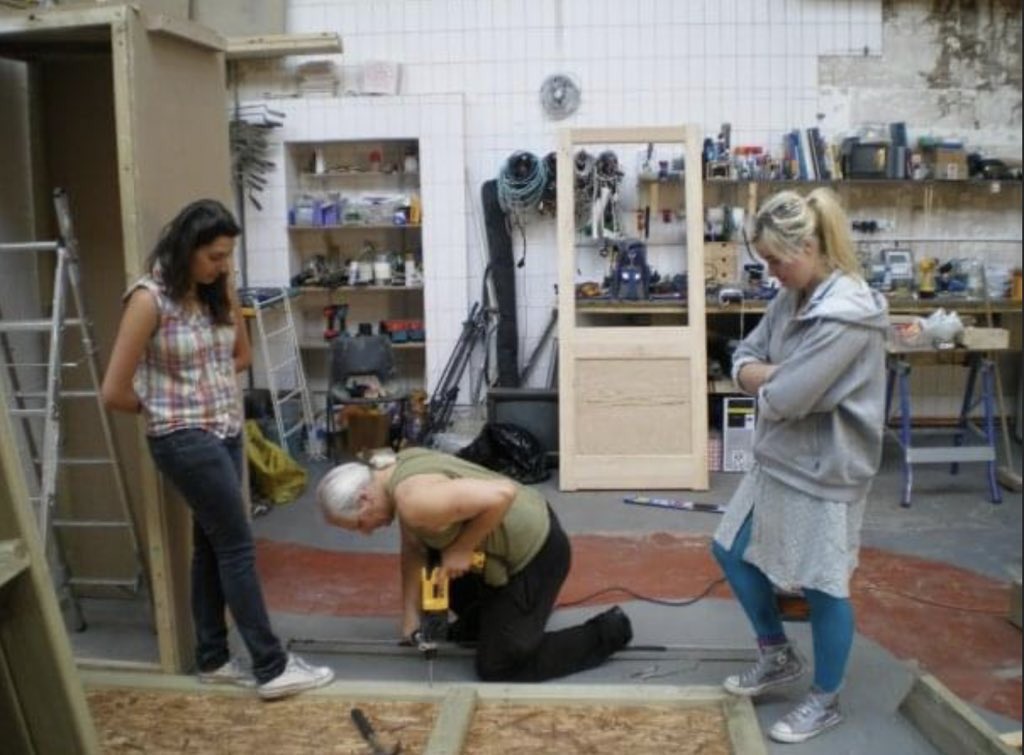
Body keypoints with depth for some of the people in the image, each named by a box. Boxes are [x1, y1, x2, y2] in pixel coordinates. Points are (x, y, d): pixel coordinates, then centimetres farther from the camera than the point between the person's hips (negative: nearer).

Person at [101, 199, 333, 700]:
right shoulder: (149, 299, -16)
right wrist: (166, 408, 2)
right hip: (184, 439, -8)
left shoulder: (217, 293, 5)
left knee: (212, 544, 14)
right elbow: (115, 392, -15)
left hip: (226, 431, 8)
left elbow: (241, 354, 22)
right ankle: (272, 668, 3)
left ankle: (212, 659, 27)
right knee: (237, 546, -5)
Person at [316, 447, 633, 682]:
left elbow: (502, 494, -35)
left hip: (534, 551, -10)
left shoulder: (414, 500, -28)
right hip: (524, 529, 10)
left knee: (497, 668, 3)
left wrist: (462, 548, -23)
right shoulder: (396, 470, 3)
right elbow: (413, 548, 10)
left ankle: (607, 632, 10)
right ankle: (480, 619, 38)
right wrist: (410, 616, 8)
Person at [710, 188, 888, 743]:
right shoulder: (793, 297, 3)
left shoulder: (846, 314, -26)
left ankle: (826, 701, 29)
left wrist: (763, 383, -5)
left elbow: (784, 399, -28)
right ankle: (777, 656, 38)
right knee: (733, 552, 19)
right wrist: (777, 375, -15)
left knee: (822, 587, 7)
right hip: (777, 459, 9)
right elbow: (743, 360, 6)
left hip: (824, 469, -9)